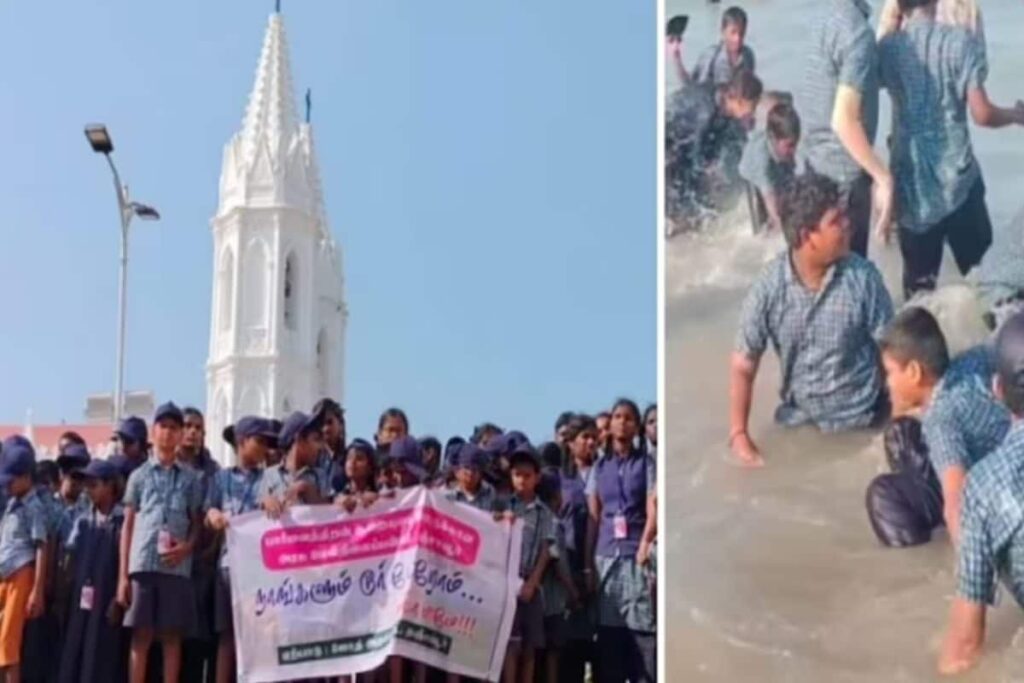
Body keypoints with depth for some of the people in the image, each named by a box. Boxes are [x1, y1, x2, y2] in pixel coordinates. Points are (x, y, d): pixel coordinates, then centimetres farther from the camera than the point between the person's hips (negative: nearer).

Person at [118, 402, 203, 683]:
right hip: (142, 564, 0)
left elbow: (197, 522, 12)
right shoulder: (139, 475, 11)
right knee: (140, 636, 0)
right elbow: (128, 526, 9)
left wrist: (187, 547, -11)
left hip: (177, 567, 0)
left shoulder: (190, 477, 11)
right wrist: (122, 575, 2)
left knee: (172, 636, 1)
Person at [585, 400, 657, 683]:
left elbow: (653, 510, -4)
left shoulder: (646, 463, 5)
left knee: (642, 628, -9)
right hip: (606, 555, 3)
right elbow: (593, 518, 11)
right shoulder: (600, 467, 13)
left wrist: (645, 547, -18)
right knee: (608, 630, 3)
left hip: (636, 554, -3)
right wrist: (588, 563, 5)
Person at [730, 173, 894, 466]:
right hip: (798, 421, 1)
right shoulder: (769, 285, -15)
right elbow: (743, 367, -9)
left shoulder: (863, 277, -15)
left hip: (859, 422, -1)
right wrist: (739, 435, -14)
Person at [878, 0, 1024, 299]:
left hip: (910, 179, 3)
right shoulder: (960, 42, -9)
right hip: (956, 176, -3)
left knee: (918, 279, 9)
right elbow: (982, 114, -11)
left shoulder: (887, 48, 0)